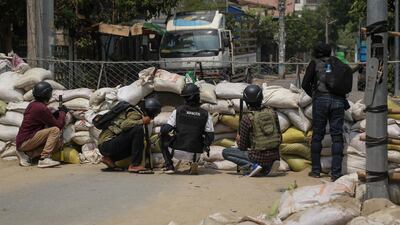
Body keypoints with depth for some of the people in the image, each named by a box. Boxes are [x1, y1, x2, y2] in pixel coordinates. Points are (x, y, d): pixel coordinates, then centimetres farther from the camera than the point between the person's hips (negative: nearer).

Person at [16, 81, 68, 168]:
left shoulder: (32, 105, 12)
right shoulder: (42, 108, -17)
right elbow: (59, 125, -12)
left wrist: (57, 114, 11)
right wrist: (63, 112, 5)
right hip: (25, 141, -9)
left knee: (59, 142, 7)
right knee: (55, 130, -18)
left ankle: (27, 154, 2)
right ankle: (44, 159, -23)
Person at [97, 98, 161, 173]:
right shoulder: (136, 114, -9)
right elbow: (124, 125, -28)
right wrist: (142, 121, -19)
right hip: (107, 144, -10)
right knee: (138, 130, -21)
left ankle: (109, 159, 11)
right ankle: (134, 165, -21)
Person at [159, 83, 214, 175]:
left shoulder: (178, 111, -7)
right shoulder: (205, 114, -4)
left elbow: (165, 130, -8)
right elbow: (210, 136, -2)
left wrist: (161, 130, 16)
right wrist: (205, 146, 17)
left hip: (178, 150, -2)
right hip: (195, 151, 2)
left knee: (163, 137, 25)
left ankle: (169, 166, 15)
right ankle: (194, 162, 13)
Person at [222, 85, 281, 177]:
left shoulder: (247, 118, -10)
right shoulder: (272, 112, 2)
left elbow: (242, 147, -3)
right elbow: (279, 139, 8)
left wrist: (238, 140, 19)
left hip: (258, 157, -5)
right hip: (275, 156, 5)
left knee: (225, 152, 7)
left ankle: (252, 166, -8)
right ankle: (268, 167, 11)